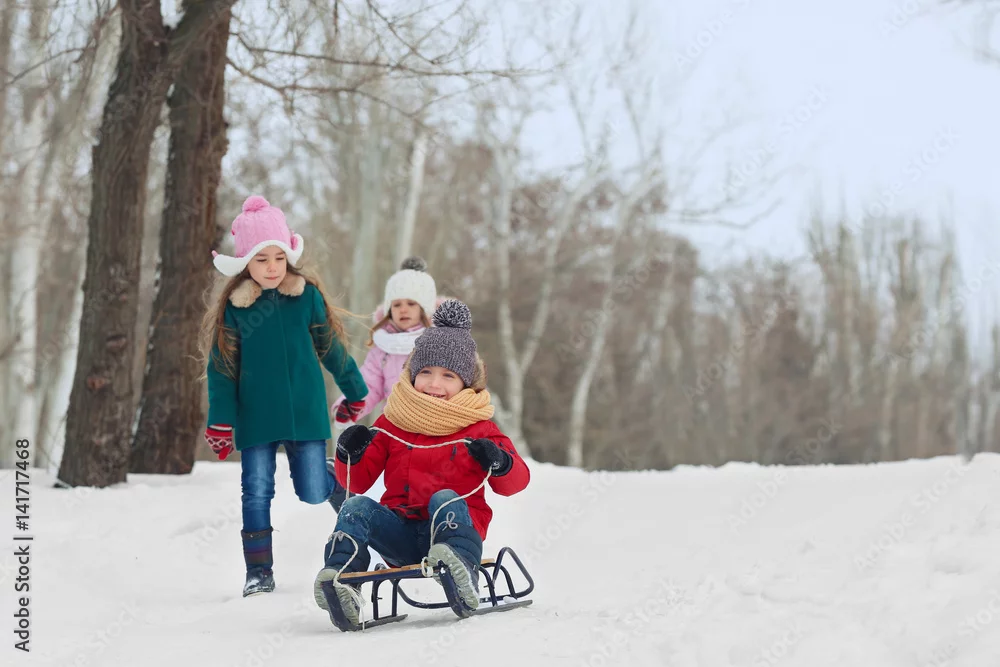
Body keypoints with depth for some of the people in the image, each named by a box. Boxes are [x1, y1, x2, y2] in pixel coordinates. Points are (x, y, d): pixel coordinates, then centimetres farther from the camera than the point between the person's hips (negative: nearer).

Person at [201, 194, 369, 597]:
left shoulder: (308, 297, -2)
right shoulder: (234, 307, -3)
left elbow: (332, 348, 11)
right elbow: (222, 369, 1)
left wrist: (355, 393, 19)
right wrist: (220, 422, -3)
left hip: (305, 413, 0)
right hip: (256, 419, 0)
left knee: (313, 493, 1)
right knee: (257, 493, -1)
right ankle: (259, 572, 9)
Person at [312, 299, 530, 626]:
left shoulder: (477, 427, 7)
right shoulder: (392, 423, 13)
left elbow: (516, 482, 1)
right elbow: (358, 482, 13)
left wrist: (500, 463, -21)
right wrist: (351, 456, -8)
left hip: (456, 525, -3)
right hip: (402, 535, 3)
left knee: (445, 499, -33)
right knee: (356, 506, -20)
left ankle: (462, 576, -54)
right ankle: (339, 577, -39)